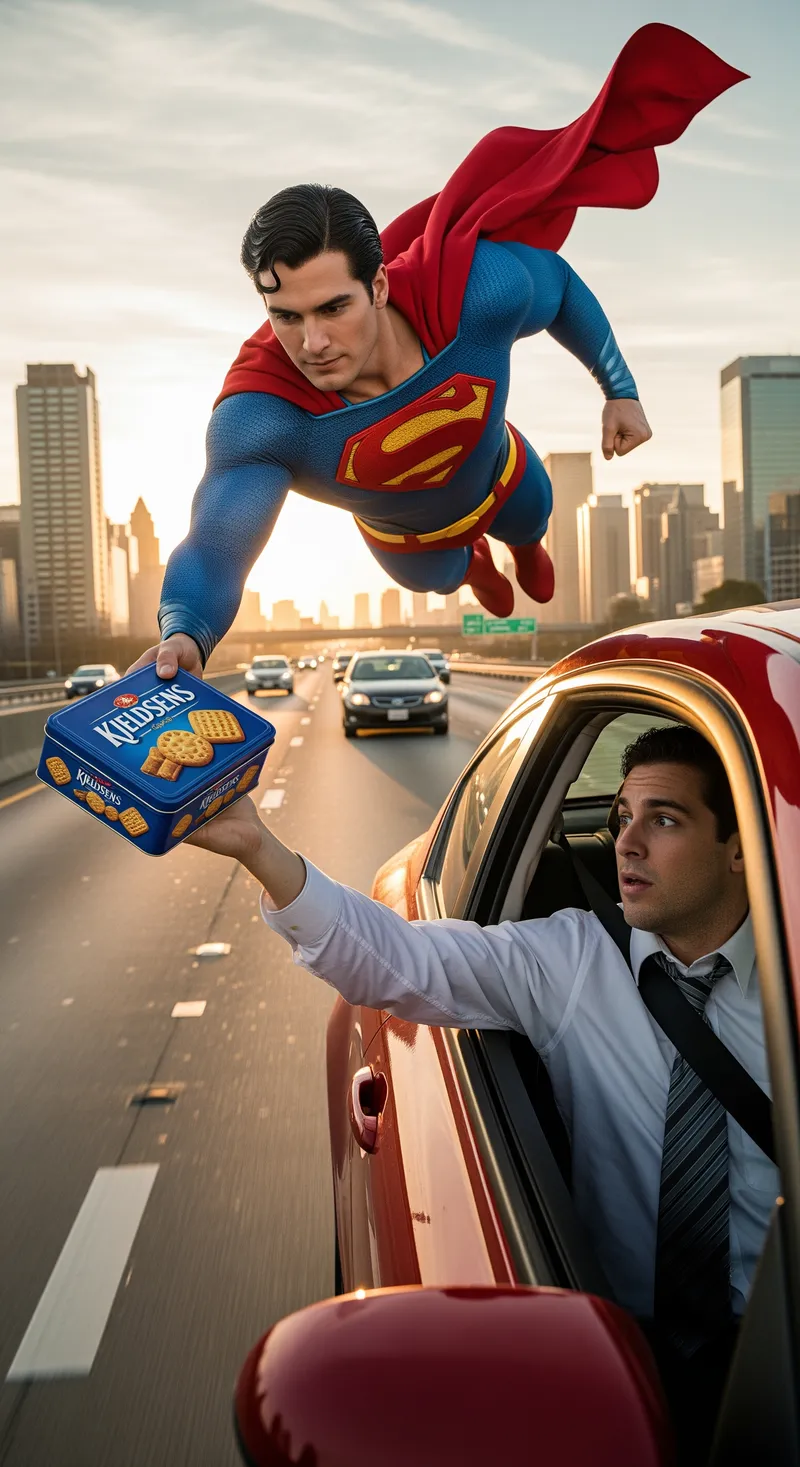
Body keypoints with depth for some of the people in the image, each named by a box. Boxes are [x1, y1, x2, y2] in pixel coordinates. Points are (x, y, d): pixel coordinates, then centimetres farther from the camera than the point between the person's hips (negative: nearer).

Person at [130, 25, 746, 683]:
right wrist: (184, 634, -77)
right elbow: (216, 545, -55)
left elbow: (561, 287, -21)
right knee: (435, 579, 36)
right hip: (404, 539, 0)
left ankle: (526, 545, 78)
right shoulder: (258, 413, -48)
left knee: (531, 521, 37)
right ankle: (475, 563, 76)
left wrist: (621, 391, -12)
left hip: (498, 478, 1)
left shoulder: (477, 291, -44)